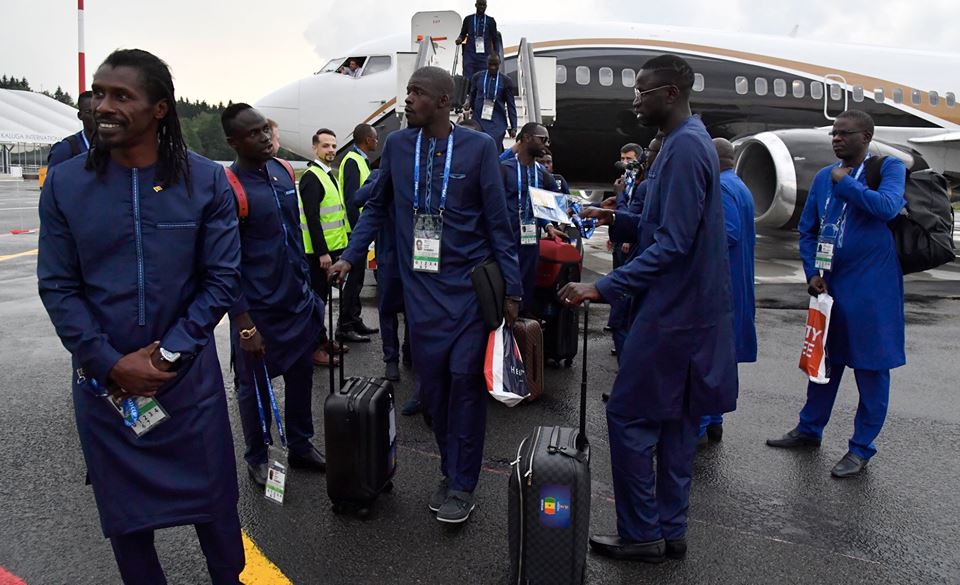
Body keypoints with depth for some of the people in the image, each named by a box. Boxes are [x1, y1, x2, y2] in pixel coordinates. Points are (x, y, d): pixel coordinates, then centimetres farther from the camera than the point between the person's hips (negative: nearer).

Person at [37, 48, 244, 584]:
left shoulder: (206, 181, -6)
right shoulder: (64, 184, -3)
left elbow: (223, 279, -7)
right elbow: (58, 287, -2)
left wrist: (167, 355, -12)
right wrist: (112, 364, -11)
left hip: (188, 375, -1)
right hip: (103, 380, 1)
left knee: (212, 495, 12)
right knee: (122, 507, 15)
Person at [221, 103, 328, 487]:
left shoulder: (282, 171, 5)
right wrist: (244, 326, -17)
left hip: (299, 303, 6)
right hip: (259, 311, -6)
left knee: (301, 377, 16)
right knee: (255, 387, 11)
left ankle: (300, 446, 35)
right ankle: (257, 459, 30)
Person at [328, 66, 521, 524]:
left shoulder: (478, 147, -3)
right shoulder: (397, 145, 5)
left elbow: (498, 221, -2)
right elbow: (377, 207, 15)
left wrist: (512, 289, -3)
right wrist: (351, 256, 4)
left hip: (469, 284, -3)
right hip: (421, 286, 3)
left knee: (464, 377, -6)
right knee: (432, 382, 7)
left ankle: (462, 485, 9)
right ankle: (450, 472, 25)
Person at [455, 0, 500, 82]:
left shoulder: (490, 21, 9)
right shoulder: (468, 19, 10)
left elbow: (495, 38, 10)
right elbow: (463, 34, 18)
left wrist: (496, 53, -1)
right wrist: (460, 39, -5)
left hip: (484, 55, 0)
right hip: (470, 54, 0)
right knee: (468, 79, -8)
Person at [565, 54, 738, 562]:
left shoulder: (685, 147, -18)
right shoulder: (689, 141, 14)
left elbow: (673, 244, -24)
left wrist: (602, 287, -27)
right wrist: (617, 220, 8)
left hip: (673, 313, -10)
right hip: (690, 309, 10)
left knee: (629, 416, 0)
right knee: (675, 422, 14)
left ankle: (640, 534, 13)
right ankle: (669, 531, 26)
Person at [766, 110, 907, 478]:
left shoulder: (889, 167, -4)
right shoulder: (823, 177, 10)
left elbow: (888, 206, -24)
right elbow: (807, 230, 12)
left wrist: (845, 182, -13)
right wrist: (812, 273, 1)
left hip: (872, 286, -5)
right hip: (830, 284, 5)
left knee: (871, 366, 4)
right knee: (824, 359, 15)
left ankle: (862, 447, 16)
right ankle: (809, 430, 30)